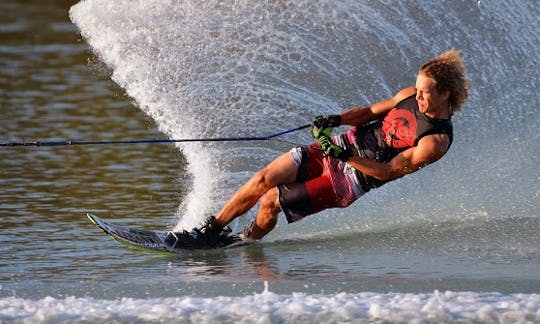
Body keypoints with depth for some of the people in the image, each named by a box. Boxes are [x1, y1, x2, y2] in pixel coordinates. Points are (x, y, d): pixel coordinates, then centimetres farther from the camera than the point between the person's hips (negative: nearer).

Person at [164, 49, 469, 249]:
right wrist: (336, 119, -5)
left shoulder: (436, 141, -20)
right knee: (262, 180, -4)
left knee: (271, 201, -12)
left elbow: (390, 171, -20)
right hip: (341, 146, 7)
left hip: (352, 178, -6)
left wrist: (347, 157, -27)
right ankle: (211, 230, 11)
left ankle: (243, 243, 17)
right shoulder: (411, 95, 1)